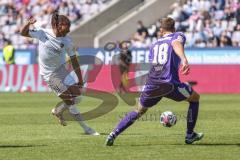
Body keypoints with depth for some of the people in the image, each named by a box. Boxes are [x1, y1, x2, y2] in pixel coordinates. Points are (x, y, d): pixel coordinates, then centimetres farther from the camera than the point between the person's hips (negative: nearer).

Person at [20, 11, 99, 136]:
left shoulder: (67, 41, -4)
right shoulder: (43, 33, -11)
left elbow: (74, 60, 0)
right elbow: (23, 33, -3)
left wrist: (80, 80, -1)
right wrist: (28, 23, -25)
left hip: (61, 69, 5)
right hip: (49, 74, -5)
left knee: (77, 93, -5)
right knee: (69, 99, -9)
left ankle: (58, 111, 23)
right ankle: (86, 128, 0)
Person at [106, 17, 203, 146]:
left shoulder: (154, 46, 28)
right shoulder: (178, 36, 12)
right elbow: (176, 44, -12)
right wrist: (184, 59, -32)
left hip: (151, 83, 4)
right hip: (169, 83, -4)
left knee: (139, 111, 26)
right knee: (195, 98, 22)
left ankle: (114, 134, 12)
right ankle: (190, 135, 22)